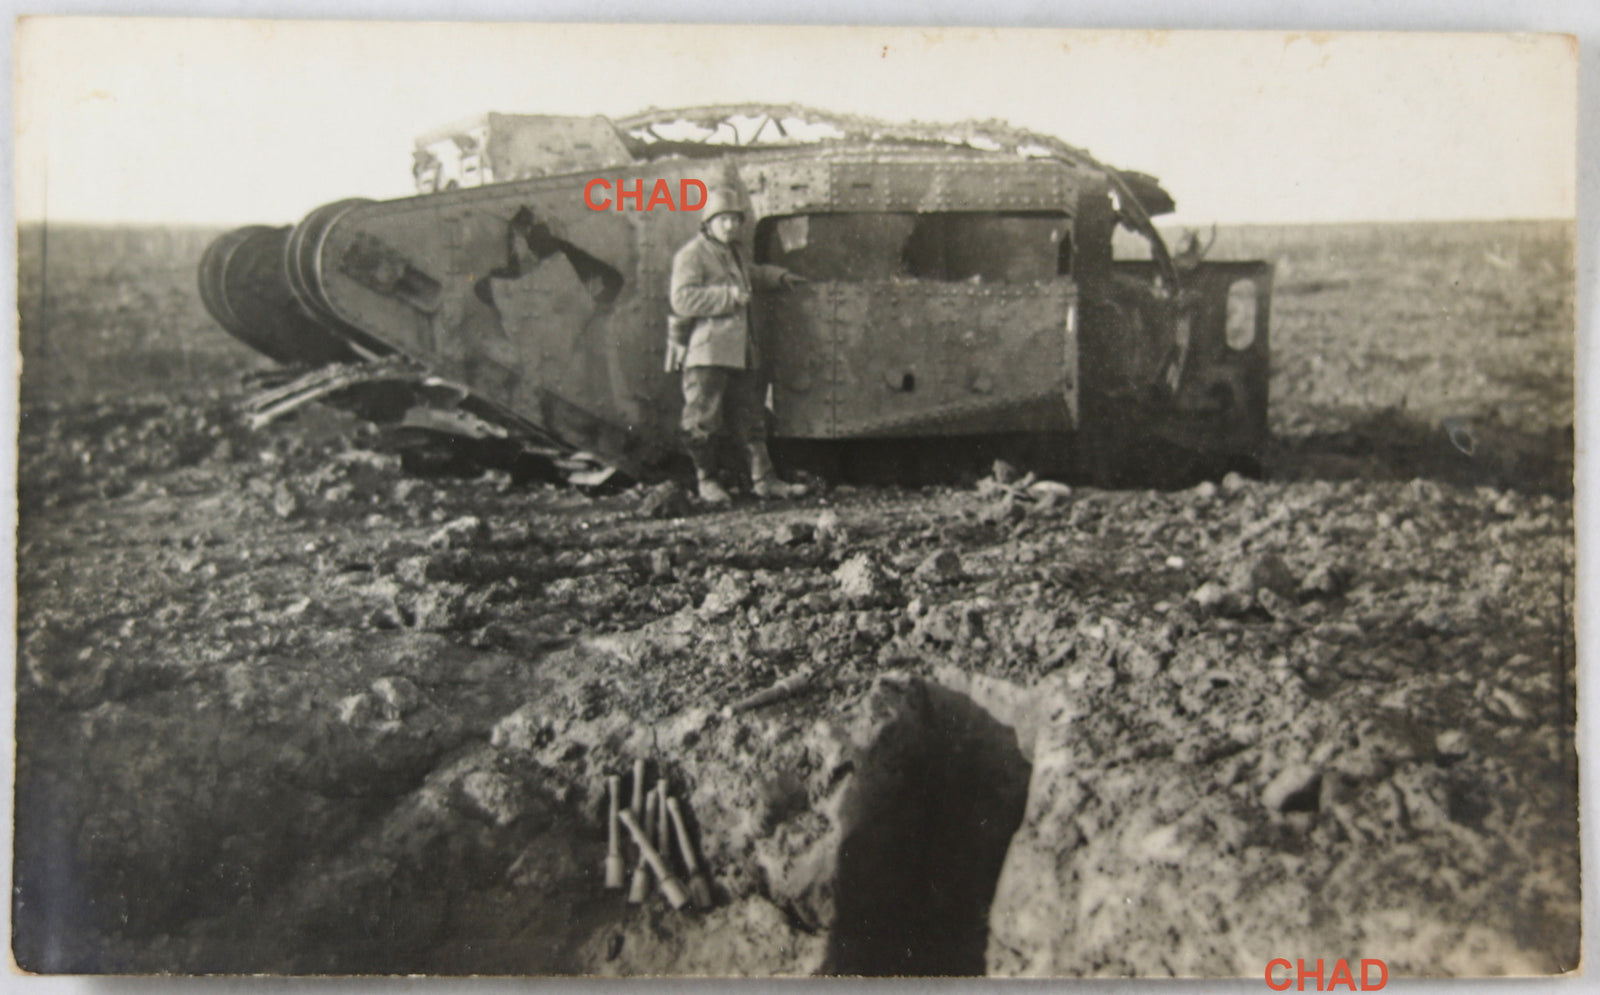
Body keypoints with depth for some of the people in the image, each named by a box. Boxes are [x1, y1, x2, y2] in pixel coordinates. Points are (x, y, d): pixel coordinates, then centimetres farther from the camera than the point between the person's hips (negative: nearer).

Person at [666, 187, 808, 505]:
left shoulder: (732, 253, 21)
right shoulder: (691, 255, -7)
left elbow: (750, 274, 45)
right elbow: (682, 299, -20)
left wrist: (778, 277, 32)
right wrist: (729, 296, -18)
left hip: (740, 351, 8)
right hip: (705, 350, -8)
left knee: (750, 416, 9)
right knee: (703, 419, -3)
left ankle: (763, 479, 14)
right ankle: (706, 481, 9)